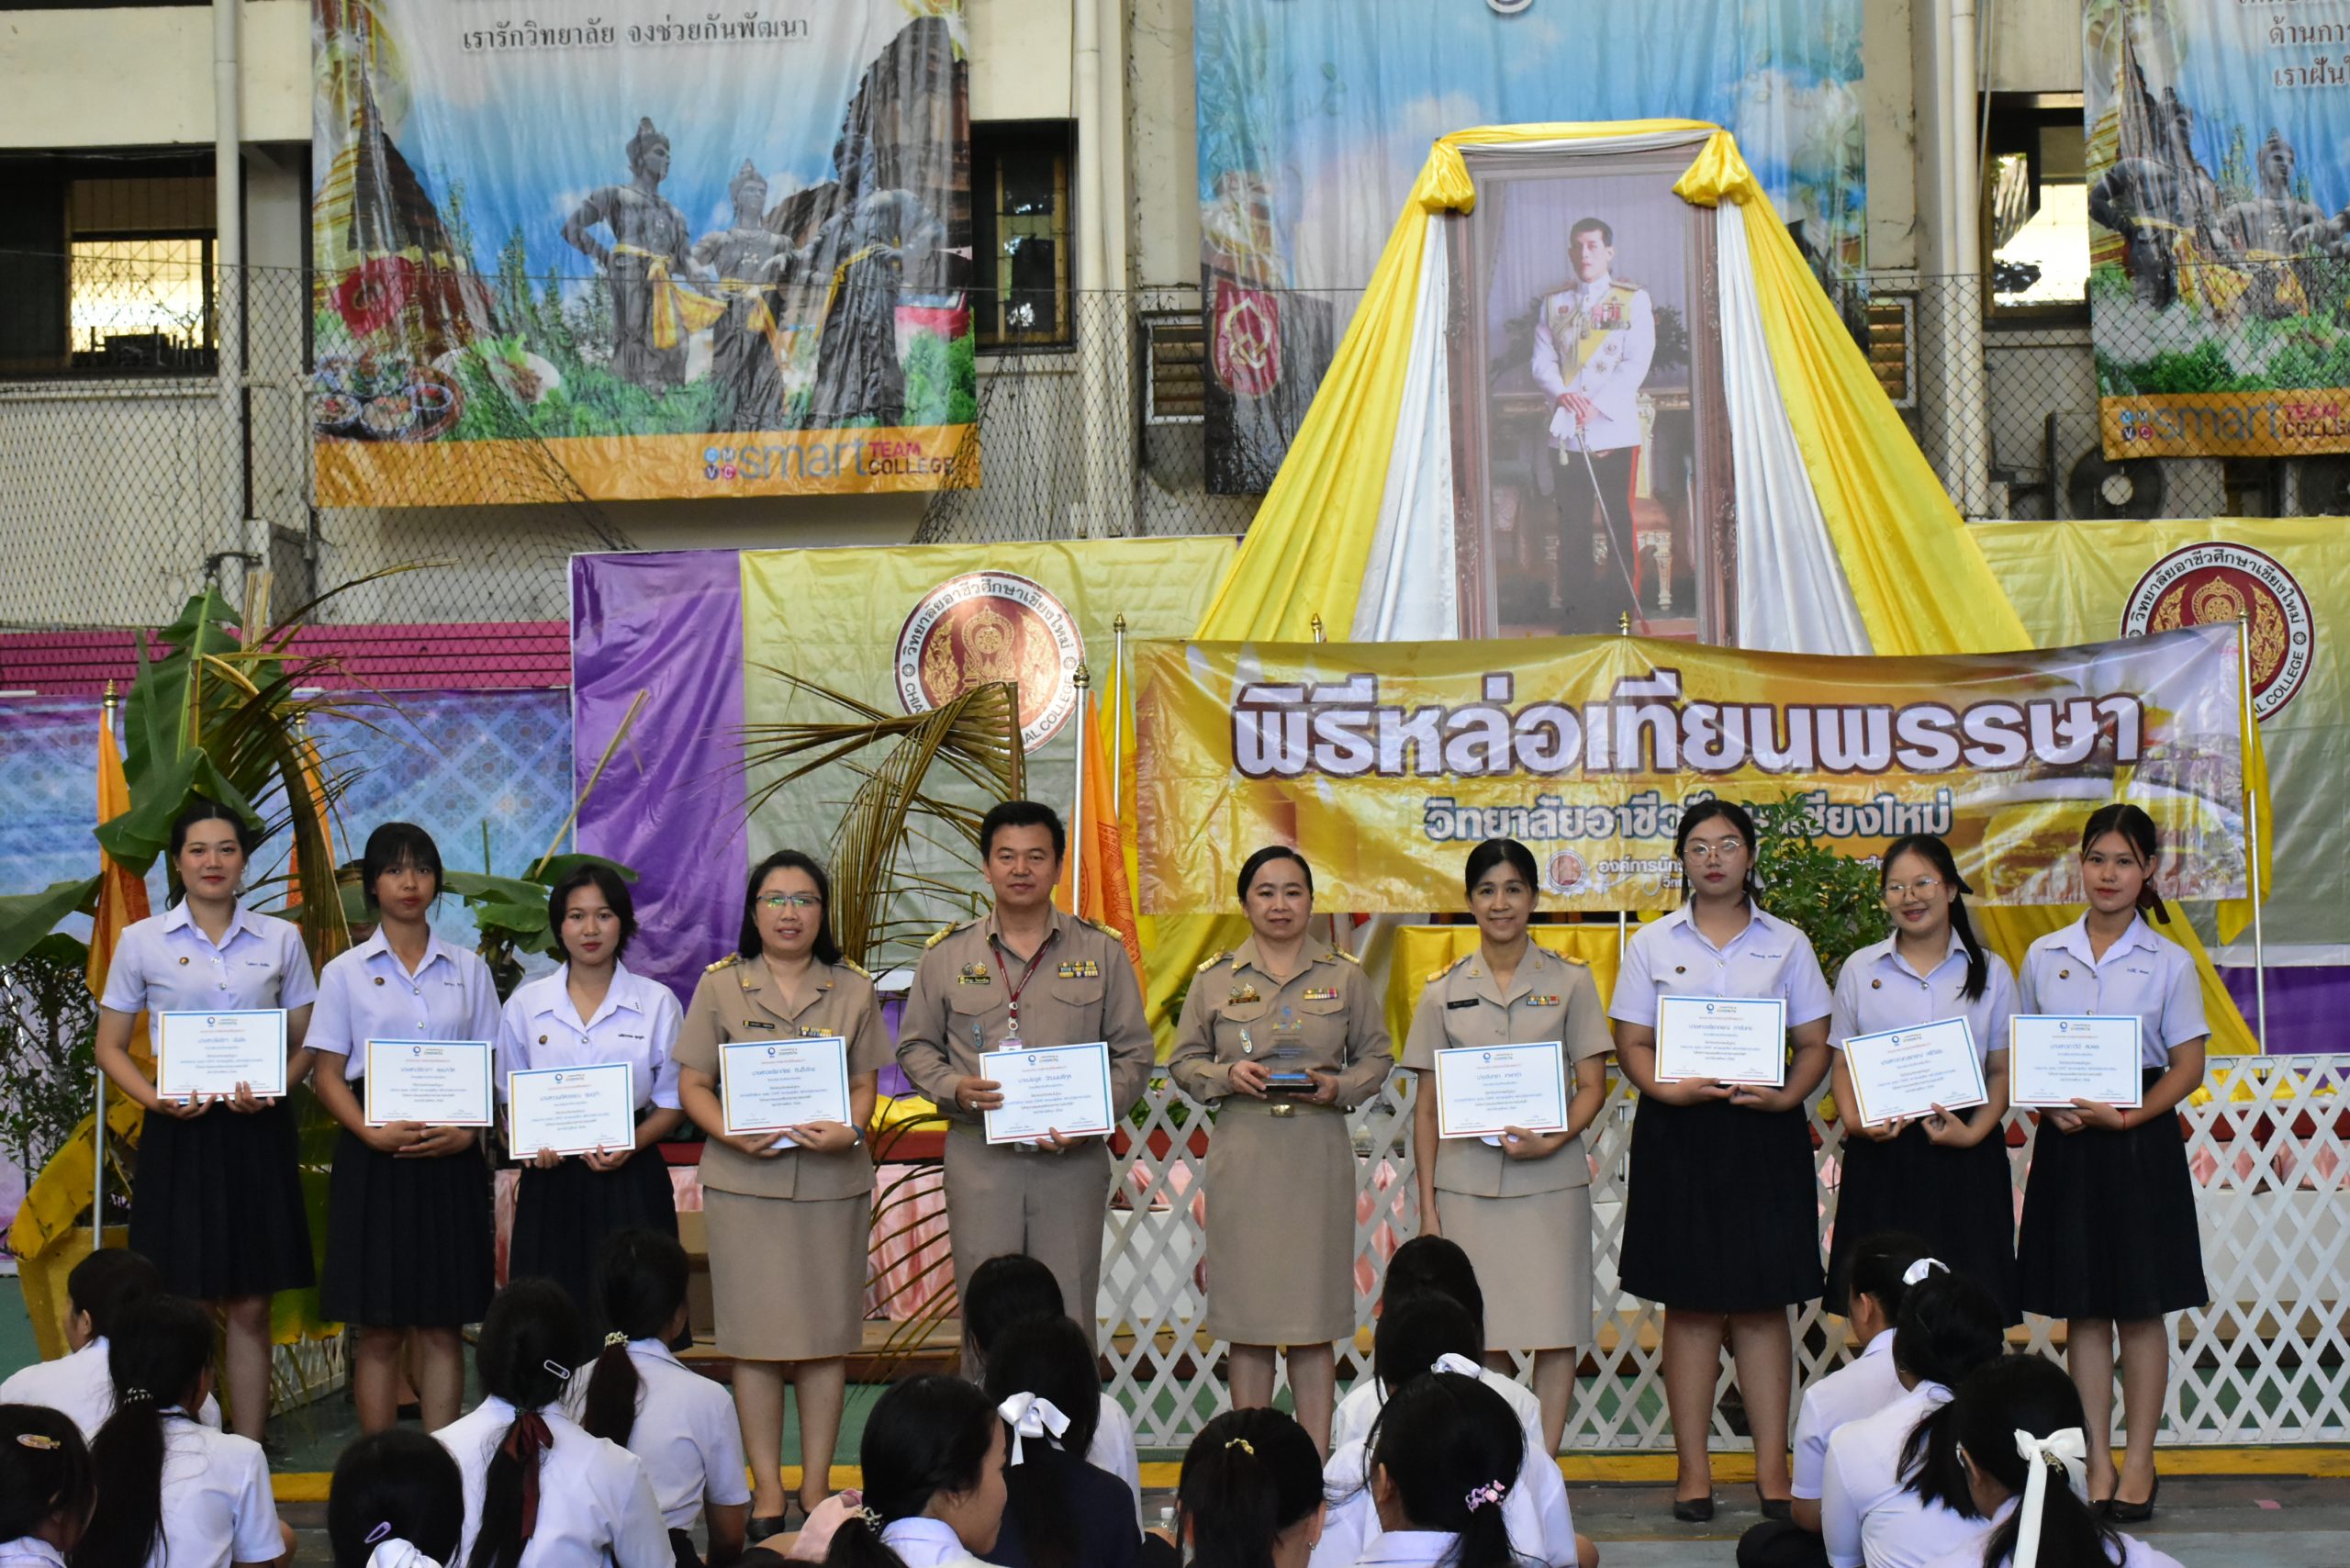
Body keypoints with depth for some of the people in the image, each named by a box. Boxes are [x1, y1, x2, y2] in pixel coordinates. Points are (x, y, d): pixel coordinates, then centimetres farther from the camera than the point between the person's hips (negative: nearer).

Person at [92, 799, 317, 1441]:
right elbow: (110, 1046, 7)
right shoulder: (142, 941, 4)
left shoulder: (280, 939, 8)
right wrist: (155, 1099, -11)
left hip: (256, 1130, 1)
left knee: (249, 1307, 3)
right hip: (179, 1129, -1)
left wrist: (273, 1089, -9)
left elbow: (305, 1043, 11)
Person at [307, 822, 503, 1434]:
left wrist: (465, 1132, -9)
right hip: (374, 1159, -1)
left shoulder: (468, 970, 10)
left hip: (450, 1160, 1)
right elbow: (327, 1075, 1)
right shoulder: (345, 972, 6)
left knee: (442, 1328, 1)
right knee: (379, 1330, -1)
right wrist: (375, 1134, -15)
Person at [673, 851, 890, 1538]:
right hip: (744, 1182, -1)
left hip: (831, 1181, 1)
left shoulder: (854, 989, 9)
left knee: (827, 1333, 3)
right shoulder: (721, 985, 5)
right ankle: (766, 1489, 6)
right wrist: (733, 1134, -16)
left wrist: (848, 1131, -13)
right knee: (755, 1335, -1)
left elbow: (865, 1085, 8)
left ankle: (816, 1485, 12)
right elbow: (693, 1084, 3)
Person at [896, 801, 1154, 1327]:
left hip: (1072, 1160, 0)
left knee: (1070, 1315, -1)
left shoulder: (1101, 951, 7)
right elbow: (915, 1046, 13)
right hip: (979, 1159, 0)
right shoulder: (946, 954, 8)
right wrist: (954, 1088, -8)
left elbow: (1134, 1052, 8)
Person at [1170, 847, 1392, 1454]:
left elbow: (1377, 1056, 12)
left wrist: (1339, 1087, -8)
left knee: (1315, 1320, 1)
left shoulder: (1346, 977, 8)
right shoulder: (1214, 979, 8)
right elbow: (1183, 1061, 11)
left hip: (1319, 1158, 0)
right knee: (1247, 1319, 2)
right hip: (1243, 1159, 0)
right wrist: (1227, 1075, -9)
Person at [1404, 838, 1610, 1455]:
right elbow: (1427, 1107, 8)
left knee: (1554, 1332, -1)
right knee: (1480, 1339, 0)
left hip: (1550, 1179, -1)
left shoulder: (1569, 980, 5)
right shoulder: (1445, 990, 7)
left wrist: (1553, 1141, -15)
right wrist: (1427, 1206, 3)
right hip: (1466, 1181, 1)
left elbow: (1593, 1085, 4)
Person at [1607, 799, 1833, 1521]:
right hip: (1677, 1134, 0)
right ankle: (1693, 1470, 5)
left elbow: (1816, 1045, 7)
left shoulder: (1785, 944, 8)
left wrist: (1787, 1096, -12)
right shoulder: (1652, 944, 8)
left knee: (1763, 1302, 0)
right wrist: (1668, 1089, -15)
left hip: (1764, 1134, 0)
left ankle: (1772, 1469, 5)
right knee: (1689, 1303, 1)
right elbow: (1631, 1043, 4)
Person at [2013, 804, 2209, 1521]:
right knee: (2082, 1310, 5)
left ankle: (2138, 1462, 13)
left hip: (2141, 1141, -2)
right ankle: (2097, 1462, 11)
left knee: (2141, 1309, 3)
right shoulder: (2045, 957, 5)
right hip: (2066, 1141, 2)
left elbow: (2188, 1066, -2)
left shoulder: (2168, 964, -2)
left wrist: (2126, 1117, -15)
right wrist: (2051, 1106, -8)